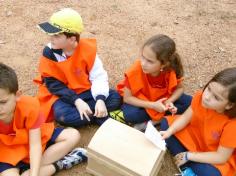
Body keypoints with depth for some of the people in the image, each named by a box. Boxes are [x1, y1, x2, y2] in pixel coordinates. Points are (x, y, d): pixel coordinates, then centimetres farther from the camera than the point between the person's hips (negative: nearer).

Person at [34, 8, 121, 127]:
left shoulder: (88, 49, -13)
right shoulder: (49, 52, -15)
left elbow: (99, 77, -10)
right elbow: (53, 84, -14)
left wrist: (100, 99, -28)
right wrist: (77, 101, -25)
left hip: (85, 91, 2)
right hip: (63, 95, -1)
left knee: (115, 98, -17)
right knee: (62, 115, -34)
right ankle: (98, 115, -14)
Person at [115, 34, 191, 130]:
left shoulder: (172, 69, -25)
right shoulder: (135, 71, -32)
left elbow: (179, 88, -6)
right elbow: (127, 98, -22)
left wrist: (169, 101, -25)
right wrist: (152, 105, -29)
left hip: (162, 98, 3)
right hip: (142, 101, -3)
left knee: (189, 102, -14)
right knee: (129, 114, -33)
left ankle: (151, 121, -13)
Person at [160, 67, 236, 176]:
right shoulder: (201, 97, -23)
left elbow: (221, 157, -26)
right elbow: (185, 117, -9)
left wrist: (188, 156, -22)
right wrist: (169, 132, -25)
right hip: (196, 135, 5)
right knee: (166, 122, -4)